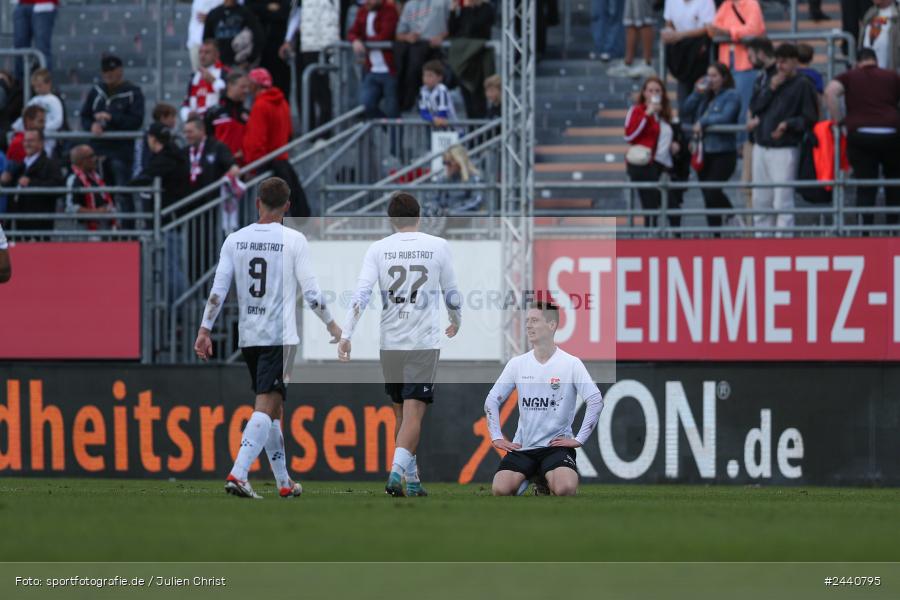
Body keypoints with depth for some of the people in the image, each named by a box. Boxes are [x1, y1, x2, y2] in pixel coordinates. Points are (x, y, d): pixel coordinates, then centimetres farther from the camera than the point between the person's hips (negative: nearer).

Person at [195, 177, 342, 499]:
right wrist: (332, 324, 9)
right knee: (266, 406, -10)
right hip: (280, 336, -5)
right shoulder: (294, 240, -5)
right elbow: (311, 291, -4)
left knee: (273, 409, 16)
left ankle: (283, 482, 23)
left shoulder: (235, 240, 5)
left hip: (247, 337, 5)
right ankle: (238, 474, -27)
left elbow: (218, 289, 1)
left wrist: (205, 330, 5)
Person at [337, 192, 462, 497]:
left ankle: (411, 478, 23)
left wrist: (346, 335, -7)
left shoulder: (378, 249, 1)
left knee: (402, 412, 16)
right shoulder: (438, 246, 0)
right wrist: (456, 323, 29)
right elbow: (451, 293, 10)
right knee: (413, 412, -6)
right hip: (424, 343, -2)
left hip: (389, 343, 2)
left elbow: (361, 294, -8)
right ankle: (397, 472, -25)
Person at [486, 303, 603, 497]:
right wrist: (496, 437, 2)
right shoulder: (517, 363, 6)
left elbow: (595, 401, -7)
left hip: (557, 444, -3)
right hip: (522, 447, 3)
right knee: (500, 489, -23)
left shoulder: (571, 363, -4)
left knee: (566, 488, -32)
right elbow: (492, 400, 12)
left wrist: (579, 439, -11)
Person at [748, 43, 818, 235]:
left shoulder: (803, 85, -2)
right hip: (761, 147, 7)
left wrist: (788, 124, -20)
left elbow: (810, 118, -6)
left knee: (782, 201, -10)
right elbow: (755, 106, 11)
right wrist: (771, 89, -1)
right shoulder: (771, 81, 18)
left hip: (784, 149, -7)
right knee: (760, 199, 10)